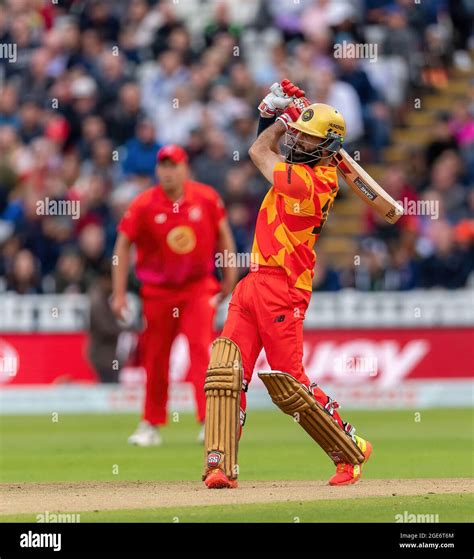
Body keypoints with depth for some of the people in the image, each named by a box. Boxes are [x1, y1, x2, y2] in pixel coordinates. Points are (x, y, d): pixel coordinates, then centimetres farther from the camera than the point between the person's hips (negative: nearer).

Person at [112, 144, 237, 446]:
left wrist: (229, 276, 7)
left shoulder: (206, 198, -7)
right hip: (158, 290, 0)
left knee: (201, 348, -15)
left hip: (199, 287, 0)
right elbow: (123, 245, -5)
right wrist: (119, 294, -7)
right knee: (155, 358, 7)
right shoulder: (144, 205, -11)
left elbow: (223, 233, 7)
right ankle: (152, 425, 23)